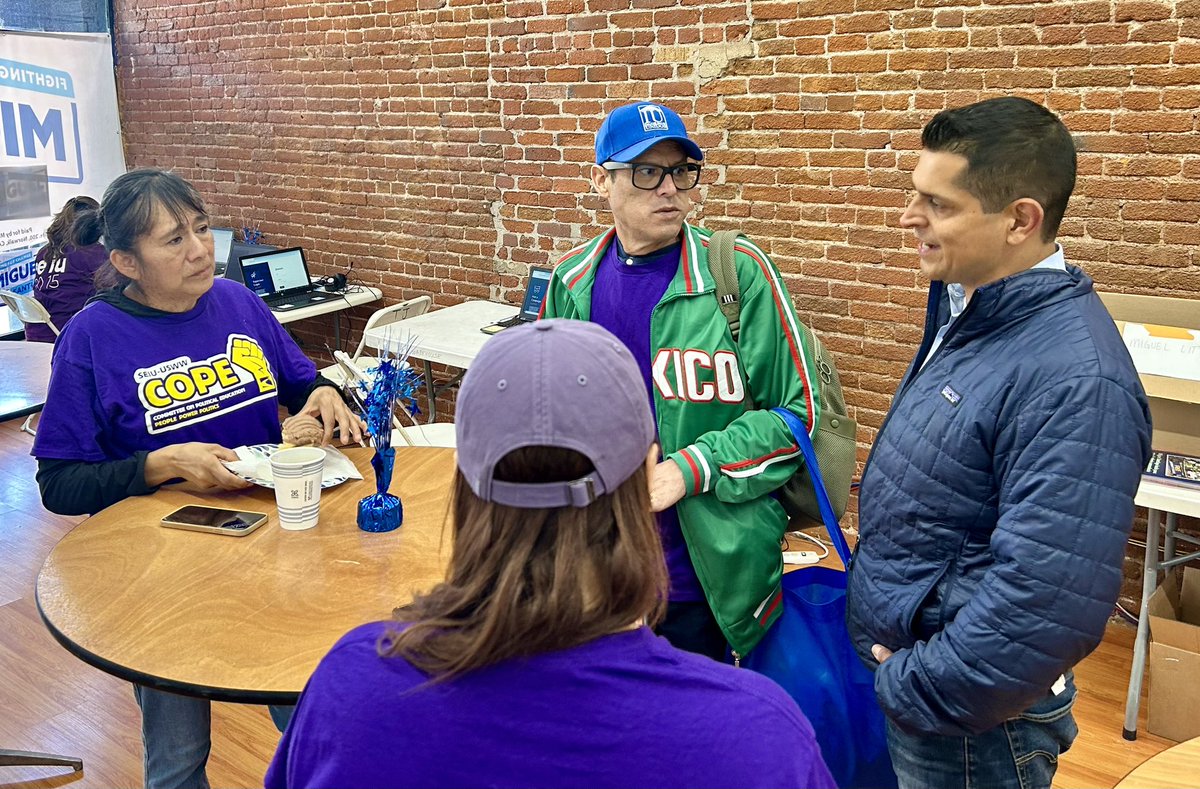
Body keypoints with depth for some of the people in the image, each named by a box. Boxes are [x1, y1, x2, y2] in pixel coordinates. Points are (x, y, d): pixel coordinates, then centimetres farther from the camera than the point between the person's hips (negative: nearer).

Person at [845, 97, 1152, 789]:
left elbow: (1048, 604, -33)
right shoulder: (965, 309, 1)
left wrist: (911, 690, -19)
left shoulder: (1074, 381, -29)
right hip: (892, 672, 8)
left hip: (965, 726, -8)